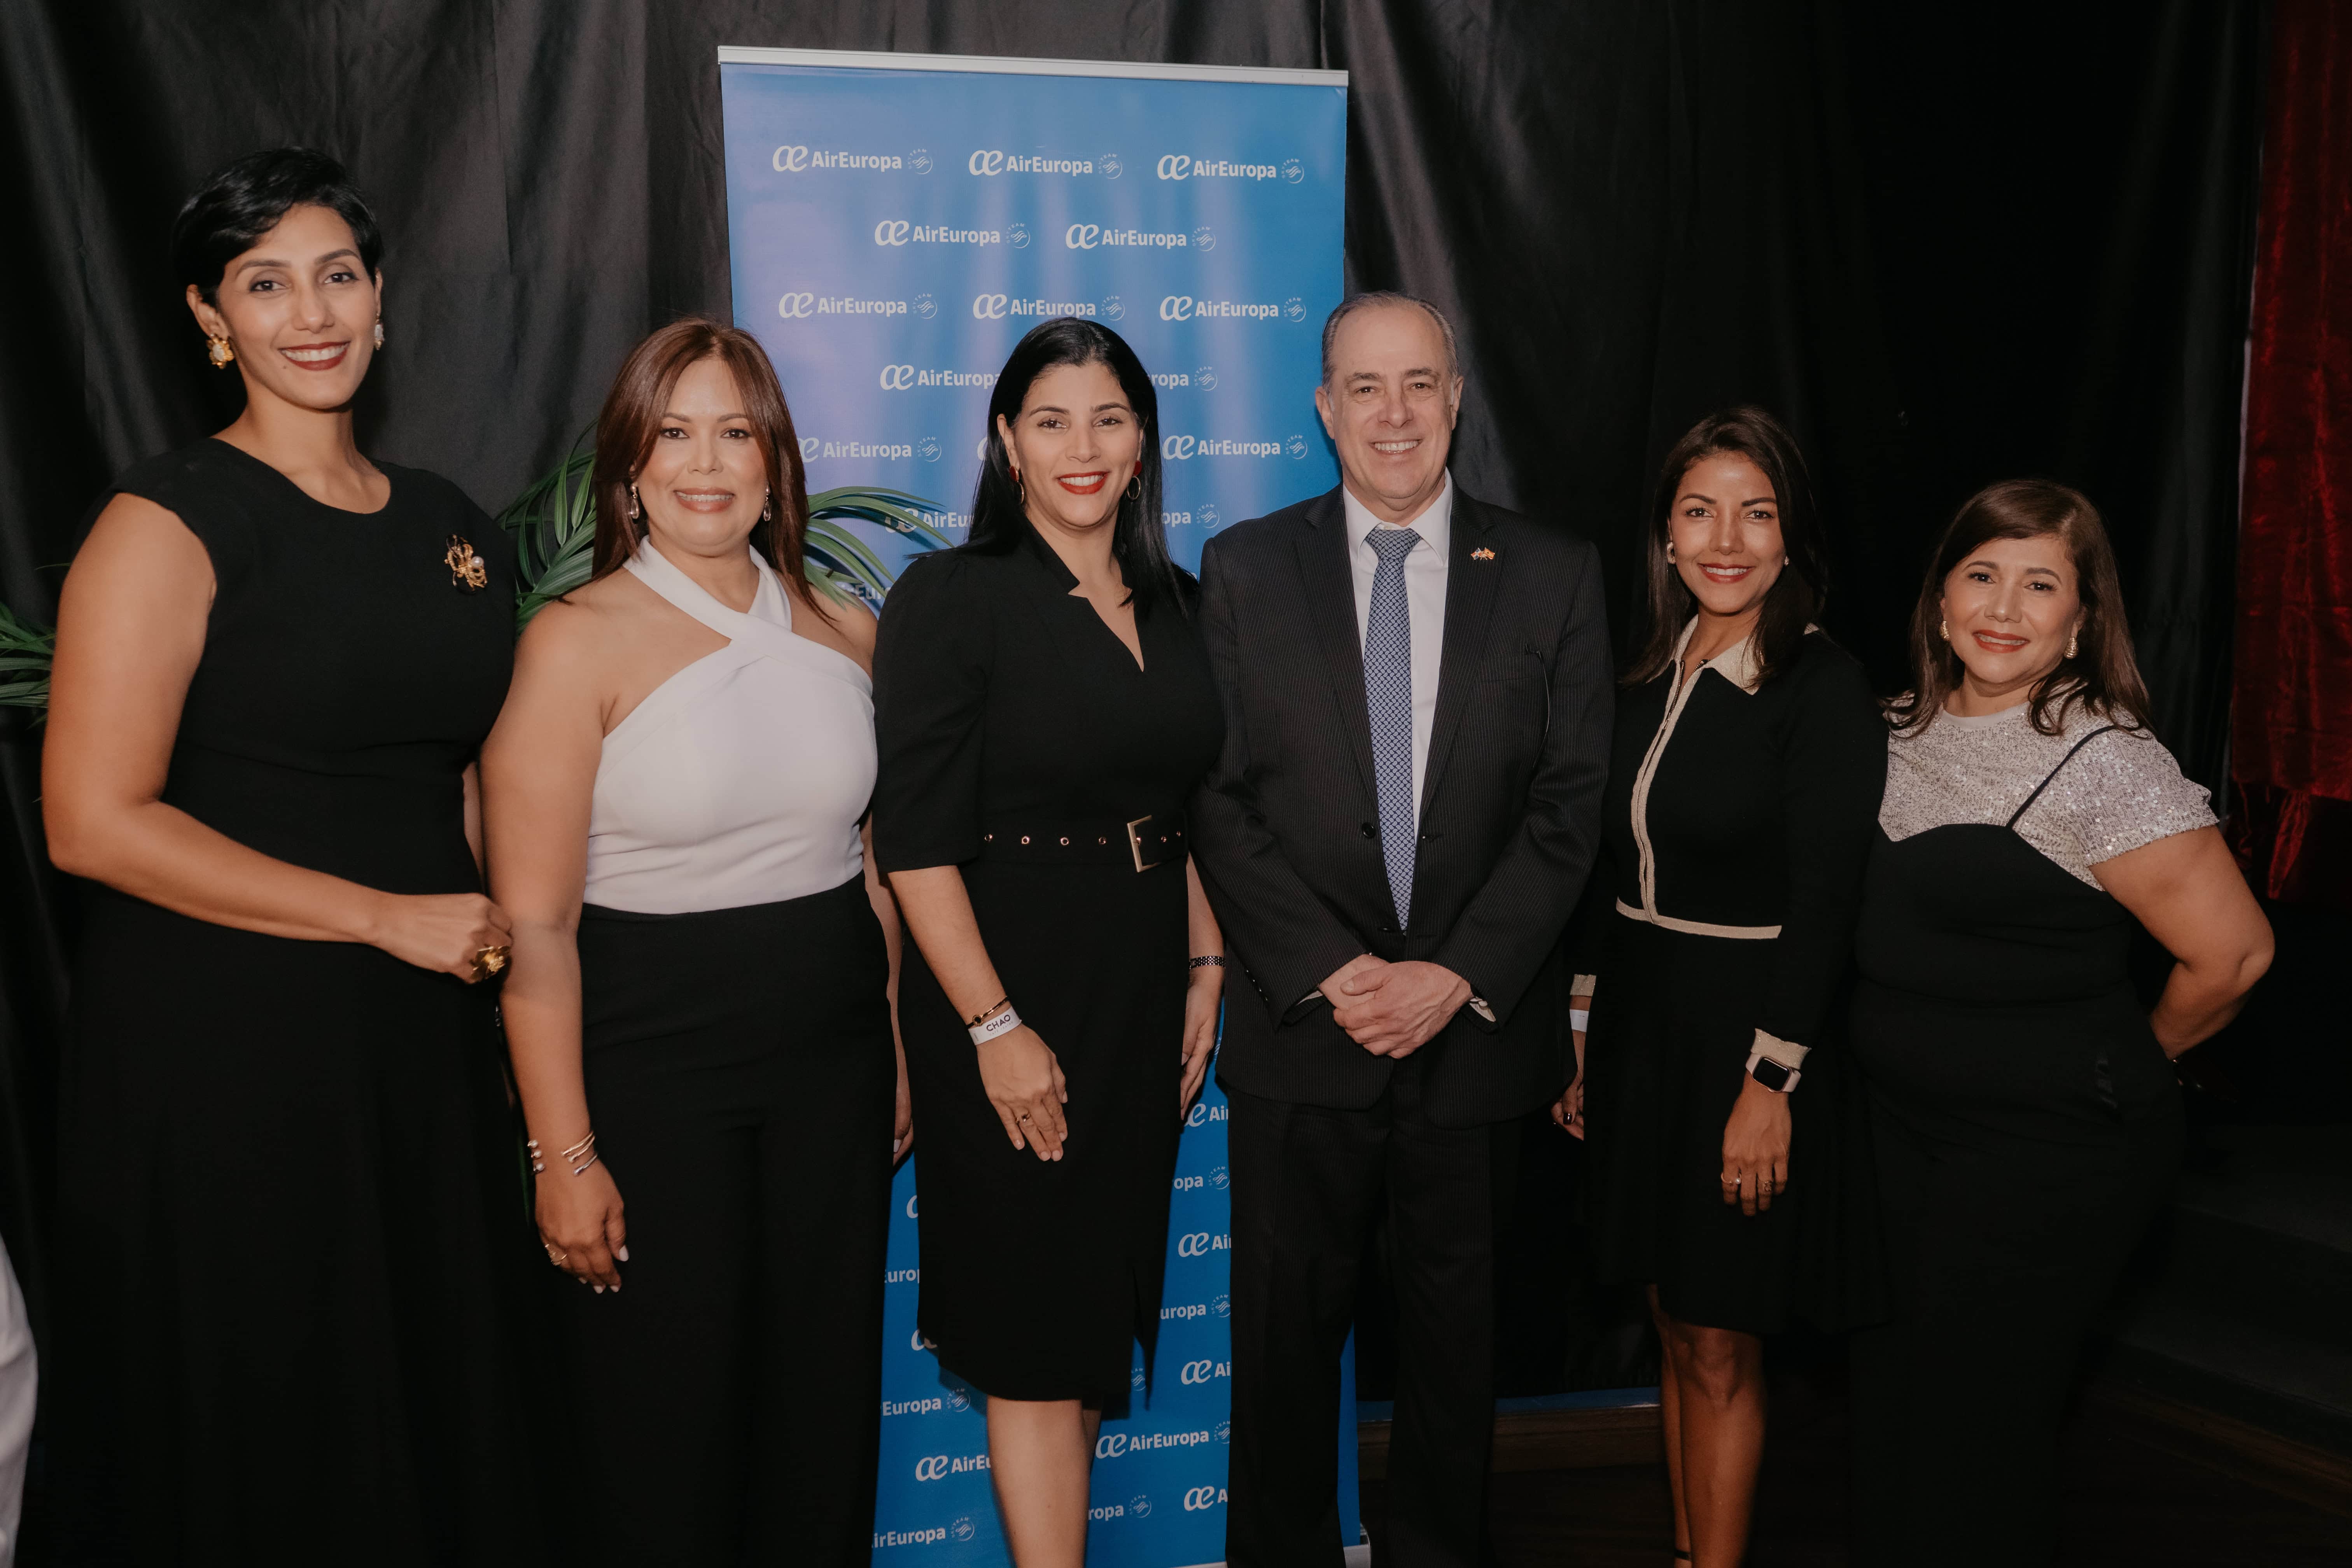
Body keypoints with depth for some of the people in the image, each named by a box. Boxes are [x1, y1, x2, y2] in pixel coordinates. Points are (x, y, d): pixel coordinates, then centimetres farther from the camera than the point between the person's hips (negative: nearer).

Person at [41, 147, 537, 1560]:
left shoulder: (452, 527, 11)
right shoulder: (172, 520, -7)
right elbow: (95, 821, -14)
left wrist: (496, 939, 5)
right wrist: (388, 917, -14)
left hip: (424, 1039, 5)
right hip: (224, 1052, -5)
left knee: (439, 1416, 12)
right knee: (241, 1442, 8)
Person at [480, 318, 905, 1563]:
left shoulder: (844, 634, 5)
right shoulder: (579, 640, -9)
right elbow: (534, 923, -12)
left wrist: (896, 1051, 11)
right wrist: (563, 1154, -14)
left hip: (832, 1062, 4)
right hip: (649, 1068, -4)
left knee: (824, 1402, 15)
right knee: (659, 1427, 9)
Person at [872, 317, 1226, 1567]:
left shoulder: (1171, 604, 9)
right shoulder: (951, 597, -10)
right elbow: (916, 843, -15)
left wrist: (1206, 967, 7)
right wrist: (994, 1028, -18)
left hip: (1143, 1004, 6)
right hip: (1015, 1005, -6)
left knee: (1099, 1314, 16)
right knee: (1038, 1335, 3)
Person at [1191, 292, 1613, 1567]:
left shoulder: (1553, 573, 2)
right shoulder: (1244, 568, 2)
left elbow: (1570, 803, -2)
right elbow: (1219, 802, -3)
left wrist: (1457, 975, -11)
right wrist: (1332, 973, -12)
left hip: (1480, 1030, 1)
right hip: (1305, 1025, 0)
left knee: (1456, 1330, 15)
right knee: (1287, 1331, 10)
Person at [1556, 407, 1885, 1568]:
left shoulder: (1824, 687, -12)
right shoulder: (1652, 676, 7)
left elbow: (1824, 904, -15)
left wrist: (1770, 1082, -18)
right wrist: (1583, 1032, 10)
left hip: (1748, 1027, -6)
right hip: (1638, 1020, 6)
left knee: (1719, 1343, 4)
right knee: (1673, 1322, 16)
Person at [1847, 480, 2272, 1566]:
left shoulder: (2106, 763, -17)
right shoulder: (1905, 733, 4)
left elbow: (2232, 953, -16)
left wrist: (2127, 1064, -2)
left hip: (2046, 1148, -7)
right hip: (1899, 1123, 7)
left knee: (1978, 1429, 5)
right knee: (1886, 1395, 17)